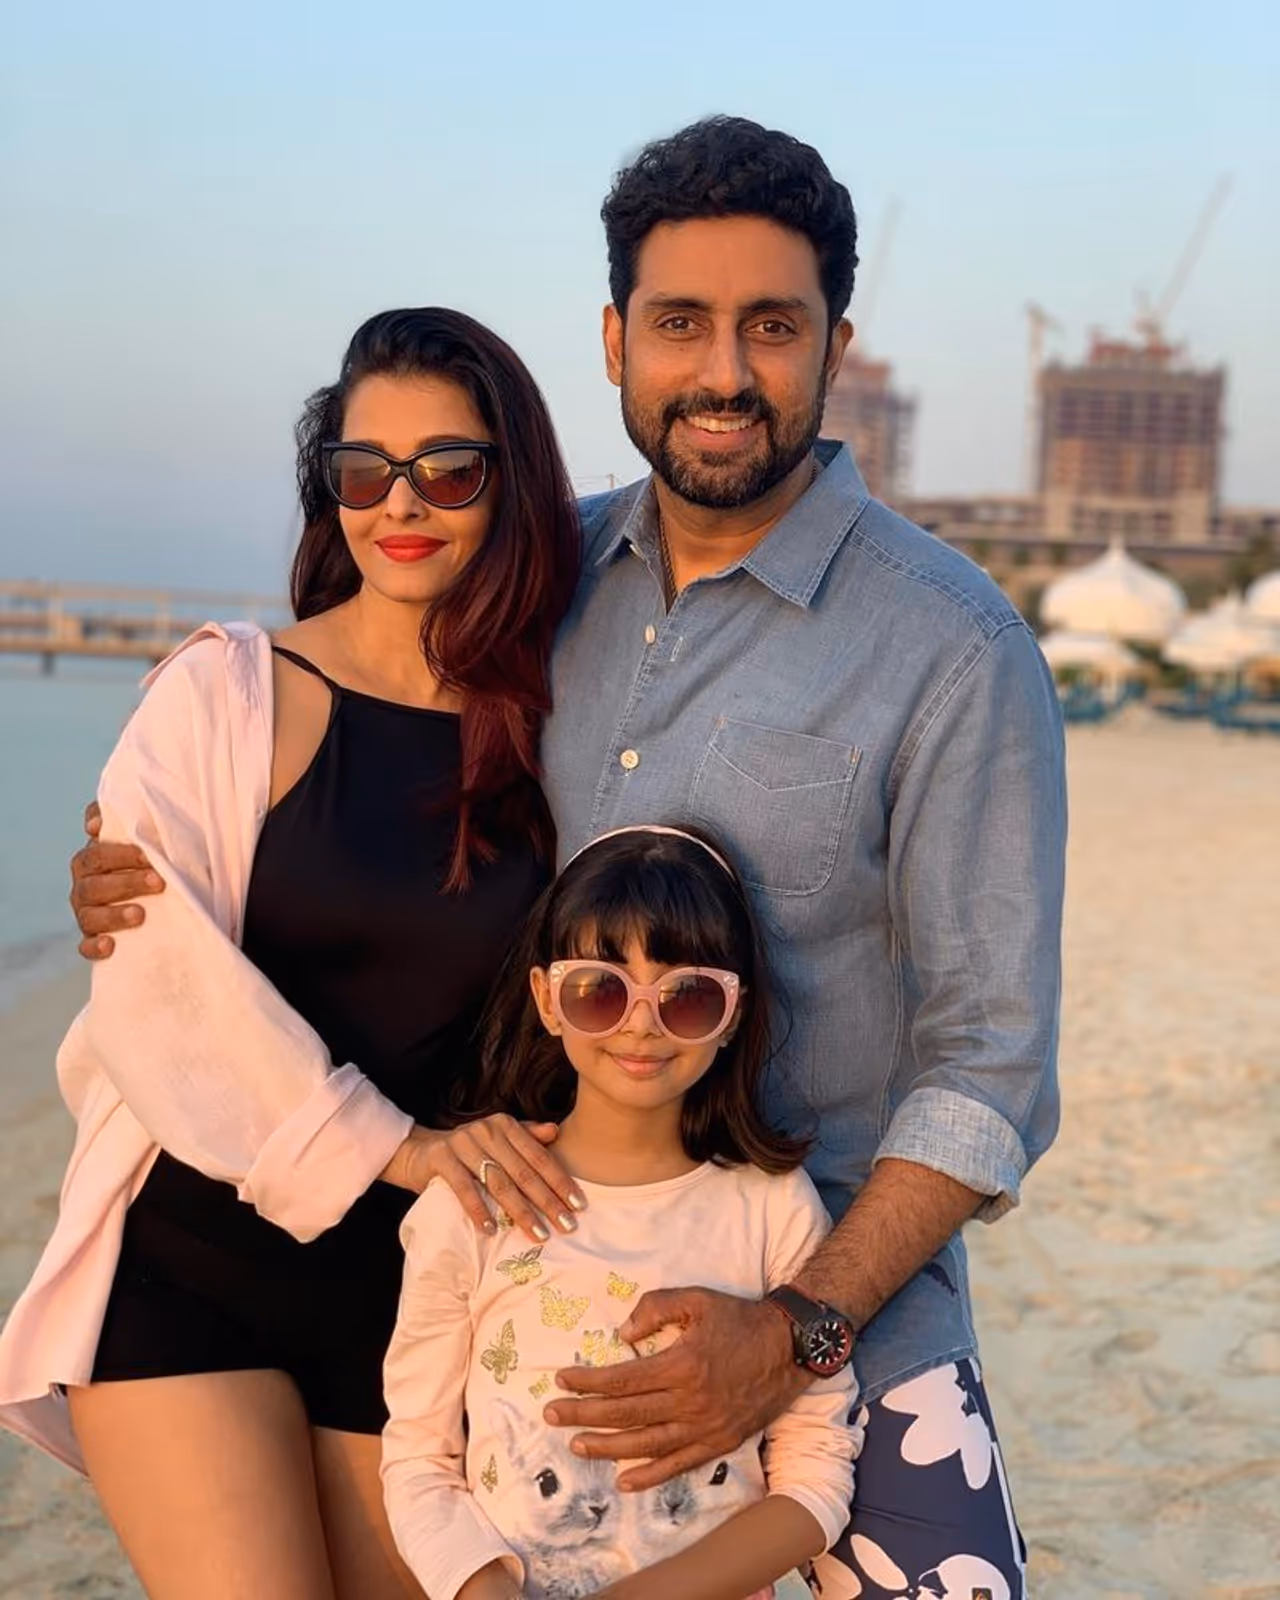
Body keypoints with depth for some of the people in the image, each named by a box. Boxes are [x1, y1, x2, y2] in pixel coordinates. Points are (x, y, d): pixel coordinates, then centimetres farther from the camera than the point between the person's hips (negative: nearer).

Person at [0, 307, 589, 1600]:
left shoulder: (546, 732, 5)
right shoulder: (223, 693, -3)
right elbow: (157, 983, -13)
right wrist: (383, 1143, -17)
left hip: (419, 1277, 3)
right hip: (192, 1264, -2)